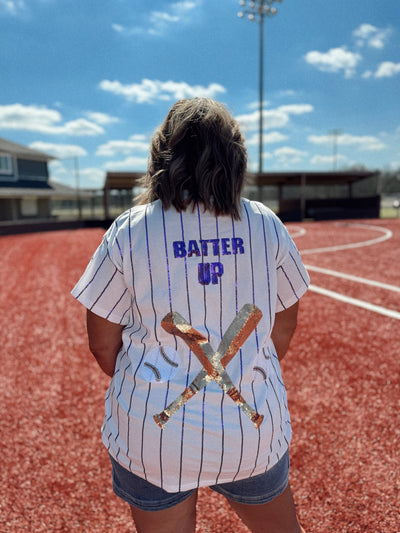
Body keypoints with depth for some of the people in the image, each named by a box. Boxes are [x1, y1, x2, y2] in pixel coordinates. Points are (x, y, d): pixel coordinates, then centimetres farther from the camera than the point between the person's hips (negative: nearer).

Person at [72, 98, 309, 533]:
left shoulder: (128, 231, -11)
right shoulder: (267, 225, -6)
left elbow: (103, 343, -5)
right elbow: (284, 326, 3)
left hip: (152, 429, 0)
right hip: (255, 430, 2)